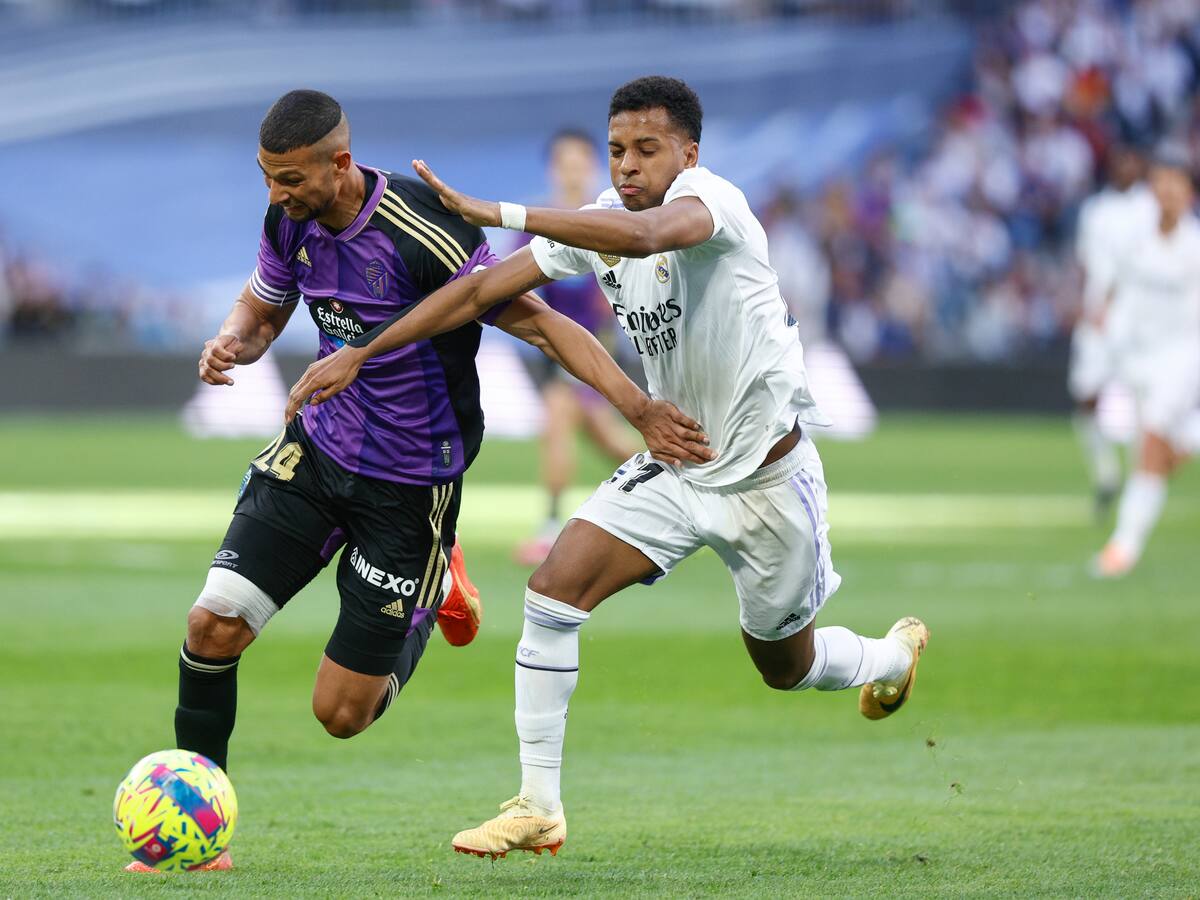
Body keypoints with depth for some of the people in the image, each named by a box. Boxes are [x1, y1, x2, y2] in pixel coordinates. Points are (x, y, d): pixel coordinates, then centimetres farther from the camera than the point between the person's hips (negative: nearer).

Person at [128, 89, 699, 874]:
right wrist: (232, 343, -10)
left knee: (341, 714, -1)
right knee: (213, 626, -13)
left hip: (411, 485, -5)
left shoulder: (424, 234, -26)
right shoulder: (291, 222, -5)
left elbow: (538, 322, -20)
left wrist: (639, 406, -28)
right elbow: (262, 309, 15)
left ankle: (433, 596, 29)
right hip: (319, 449, 5)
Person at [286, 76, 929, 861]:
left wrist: (498, 213, -53)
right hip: (673, 466, 5)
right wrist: (358, 355, -8)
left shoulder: (711, 199, -25)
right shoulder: (602, 221, -5)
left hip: (766, 476, -5)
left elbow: (641, 234, -49)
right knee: (553, 590, -15)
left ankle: (896, 655, 49)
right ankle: (538, 809, -8)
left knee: (785, 669, 13)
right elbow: (482, 290, -3)